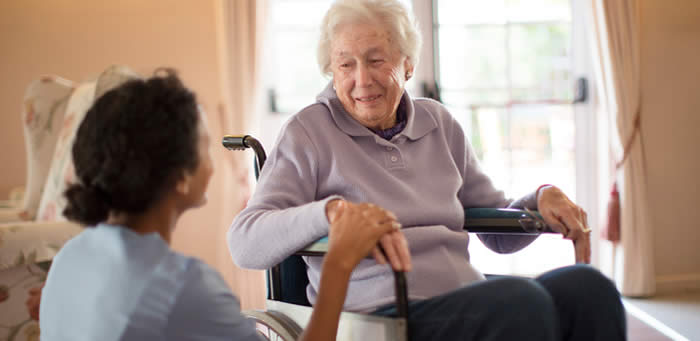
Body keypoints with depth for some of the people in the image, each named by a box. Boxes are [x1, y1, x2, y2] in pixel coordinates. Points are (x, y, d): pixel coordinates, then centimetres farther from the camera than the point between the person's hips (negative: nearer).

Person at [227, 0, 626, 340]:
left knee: (585, 284, -23)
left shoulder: (440, 125, 17)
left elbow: (498, 232, 24)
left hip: (470, 305, 5)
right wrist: (331, 210, -29)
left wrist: (541, 198, 2)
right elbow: (245, 243, -11)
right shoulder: (309, 132, 2)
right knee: (520, 300, -32)